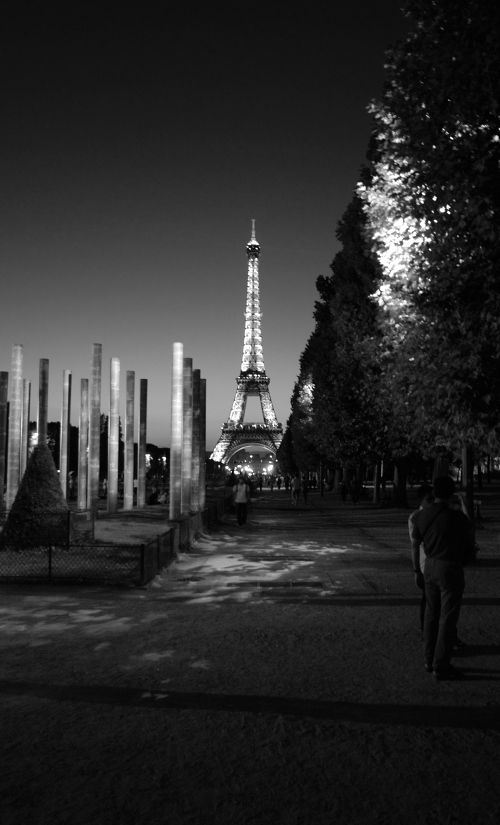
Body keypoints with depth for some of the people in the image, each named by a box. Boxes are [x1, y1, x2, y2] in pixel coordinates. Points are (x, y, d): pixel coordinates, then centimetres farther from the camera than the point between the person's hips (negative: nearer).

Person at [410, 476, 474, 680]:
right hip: (451, 570, -6)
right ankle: (441, 667, 8)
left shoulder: (421, 515, -2)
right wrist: (466, 551, 22)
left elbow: (414, 545, 6)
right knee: (448, 618, 2)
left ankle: (430, 660, 24)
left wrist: (417, 571, 16)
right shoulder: (458, 518, -19)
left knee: (432, 615, 16)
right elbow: (470, 543, -2)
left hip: (430, 567, 6)